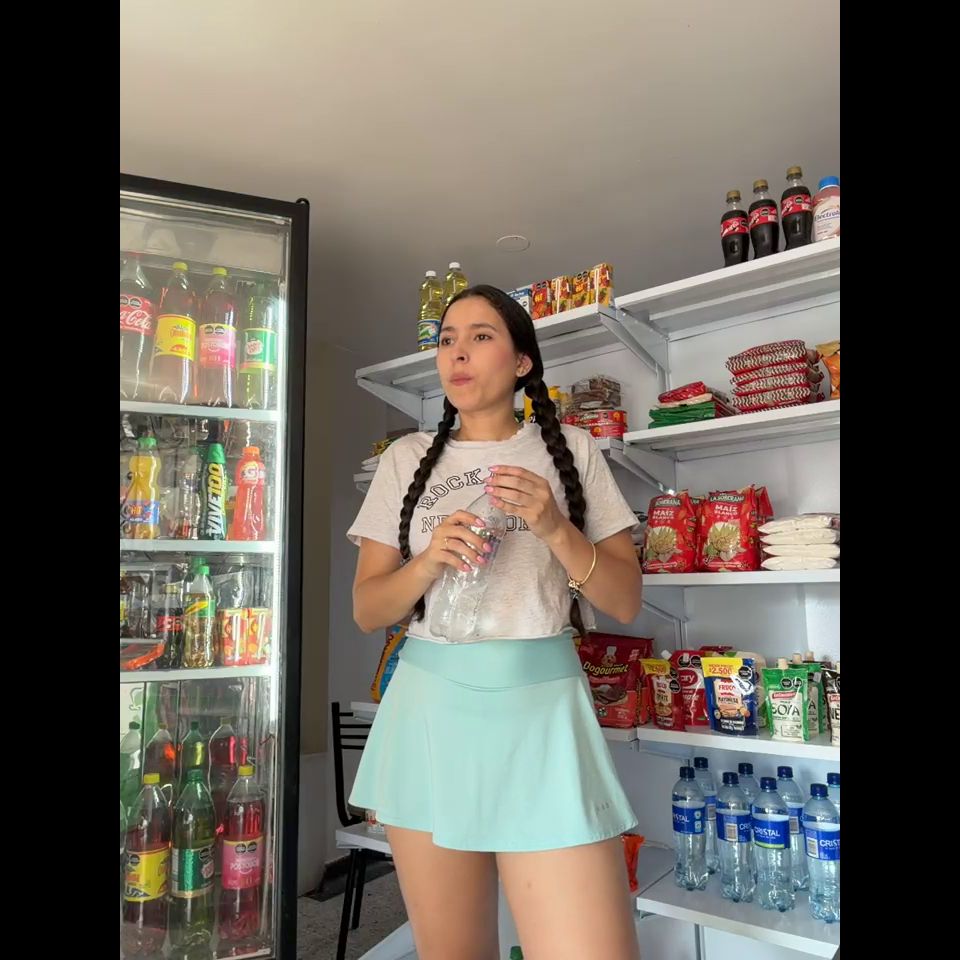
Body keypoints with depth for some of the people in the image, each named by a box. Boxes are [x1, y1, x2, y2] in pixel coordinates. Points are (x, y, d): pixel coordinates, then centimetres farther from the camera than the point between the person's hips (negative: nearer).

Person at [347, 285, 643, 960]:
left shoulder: (571, 450, 6)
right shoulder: (408, 459, 8)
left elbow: (626, 602, 4)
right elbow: (367, 611, 7)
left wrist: (556, 529, -12)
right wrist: (429, 561, -12)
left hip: (542, 702, -1)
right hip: (430, 706, 2)